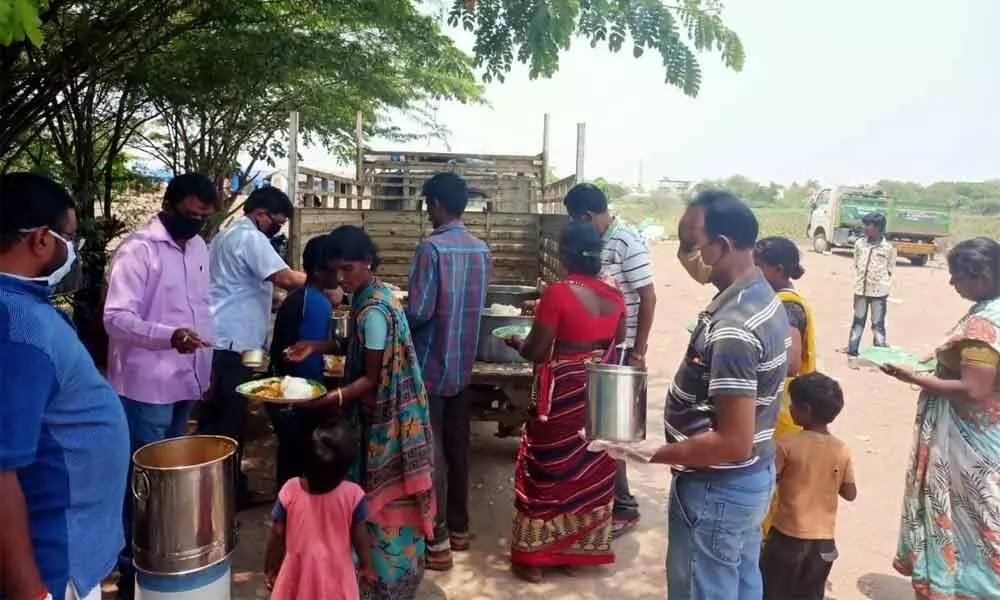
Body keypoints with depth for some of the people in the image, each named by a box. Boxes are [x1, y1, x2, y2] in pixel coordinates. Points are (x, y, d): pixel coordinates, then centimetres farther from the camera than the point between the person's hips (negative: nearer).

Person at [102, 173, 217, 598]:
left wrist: (206, 368, 15)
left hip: (185, 383, 7)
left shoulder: (198, 247, 9)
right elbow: (115, 317, -20)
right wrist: (169, 336, -35)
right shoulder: (138, 249, -15)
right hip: (146, 387, -7)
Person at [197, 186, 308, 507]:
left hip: (216, 338, 10)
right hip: (232, 342, -10)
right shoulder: (251, 238, -14)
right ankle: (229, 488, 11)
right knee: (231, 418, 0)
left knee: (214, 414, 15)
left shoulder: (228, 234, 18)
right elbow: (286, 278, -24)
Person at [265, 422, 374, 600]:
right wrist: (367, 567, 9)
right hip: (336, 575, -1)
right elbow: (360, 537, -10)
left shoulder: (290, 491, -20)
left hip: (298, 574, 1)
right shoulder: (353, 495, -22)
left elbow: (277, 535, -8)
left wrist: (270, 569, 9)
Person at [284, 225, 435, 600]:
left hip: (386, 415, -9)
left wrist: (332, 398, -30)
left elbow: (372, 379, -21)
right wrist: (317, 347, 5)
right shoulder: (369, 296, 4)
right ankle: (385, 567, 35)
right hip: (380, 413, 9)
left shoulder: (373, 311, -25)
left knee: (384, 493, 5)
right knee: (381, 491, 19)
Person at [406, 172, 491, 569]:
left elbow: (419, 310, -20)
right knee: (457, 448, 16)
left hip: (431, 365, -7)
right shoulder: (481, 250, 5)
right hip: (463, 364, 7)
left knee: (431, 453, 1)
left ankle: (436, 541, 8)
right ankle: (458, 527, 28)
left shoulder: (432, 247, -17)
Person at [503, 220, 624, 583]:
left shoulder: (558, 292, -20)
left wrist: (515, 342, 4)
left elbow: (536, 352, -16)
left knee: (550, 470, 8)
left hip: (564, 395, -6)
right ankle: (581, 549, 32)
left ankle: (534, 556, 20)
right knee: (592, 470, 17)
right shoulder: (613, 294, -1)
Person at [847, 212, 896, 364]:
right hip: (861, 290, 3)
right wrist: (859, 282, 1)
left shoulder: (889, 248, -5)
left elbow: (890, 270, 1)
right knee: (858, 323, 11)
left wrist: (882, 285, -7)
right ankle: (852, 354, 19)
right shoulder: (859, 244, 2)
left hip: (879, 292, -3)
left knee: (878, 325, 3)